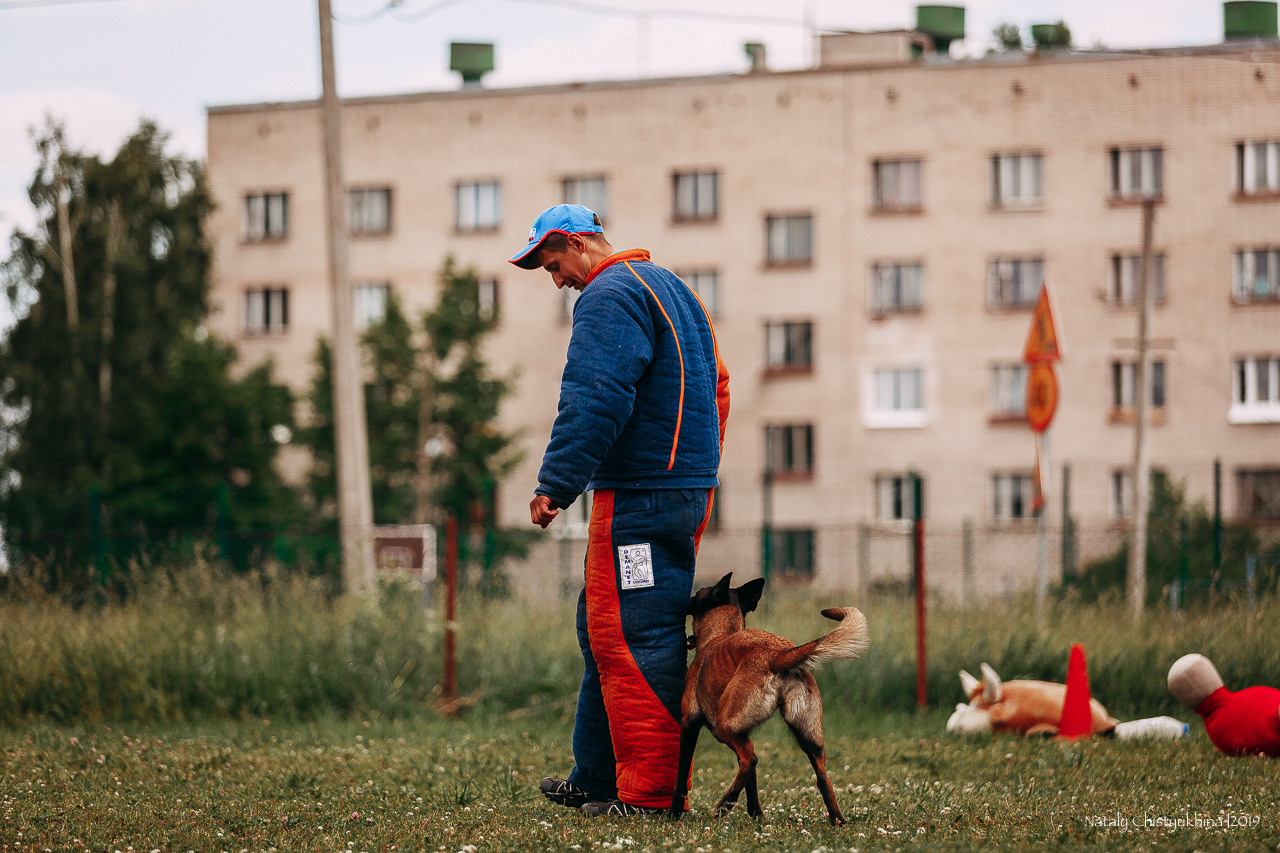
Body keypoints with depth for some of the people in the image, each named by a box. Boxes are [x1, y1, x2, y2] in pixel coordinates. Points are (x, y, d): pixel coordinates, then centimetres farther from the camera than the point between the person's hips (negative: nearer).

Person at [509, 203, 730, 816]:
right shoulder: (670, 287, 22)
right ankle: (596, 777, 21)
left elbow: (592, 401, -21)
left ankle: (649, 793, -8)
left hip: (640, 497, -10)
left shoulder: (610, 297, -11)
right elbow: (715, 386, 27)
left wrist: (555, 485, -20)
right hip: (690, 486, 10)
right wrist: (699, 467, 28)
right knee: (603, 630, 16)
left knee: (634, 636, -8)